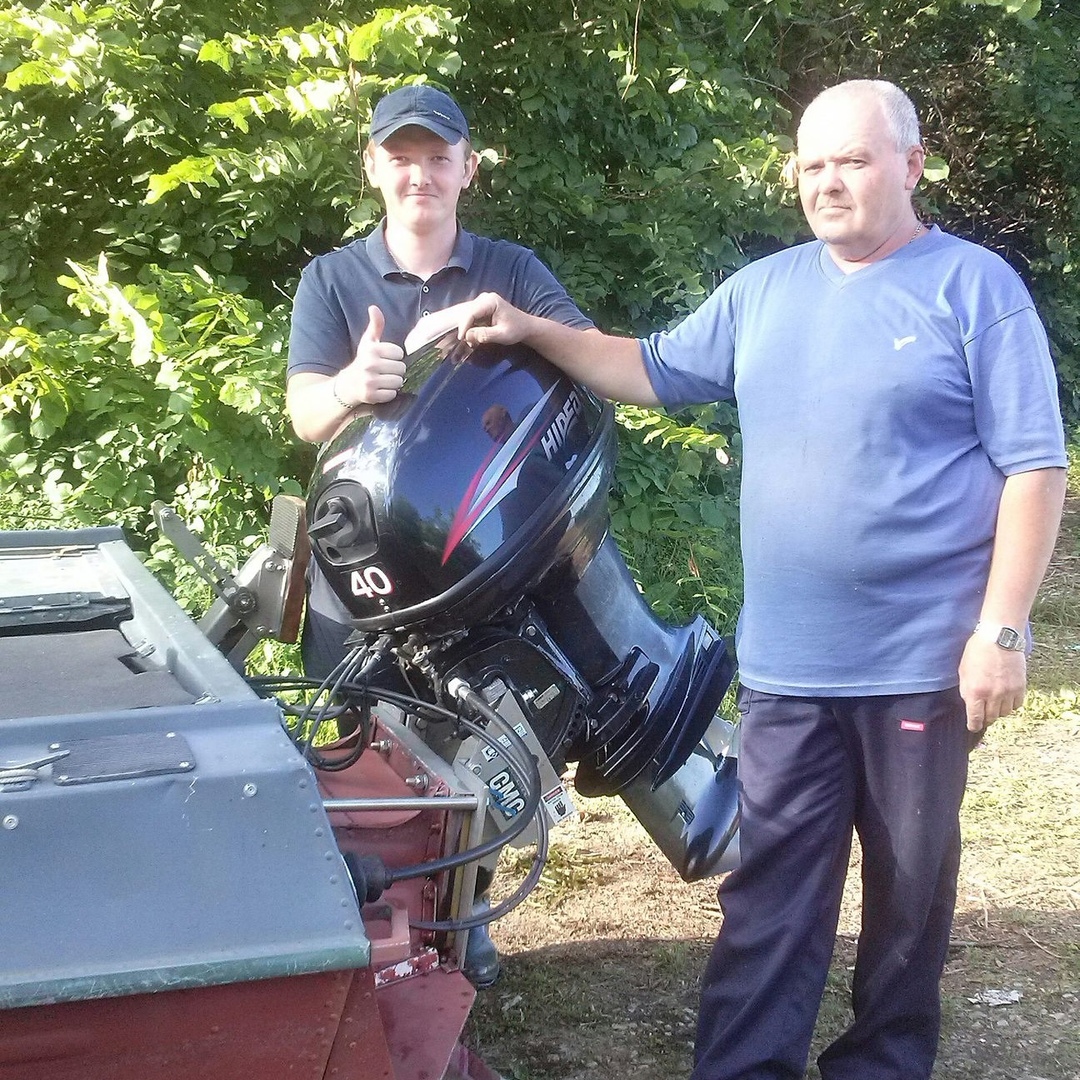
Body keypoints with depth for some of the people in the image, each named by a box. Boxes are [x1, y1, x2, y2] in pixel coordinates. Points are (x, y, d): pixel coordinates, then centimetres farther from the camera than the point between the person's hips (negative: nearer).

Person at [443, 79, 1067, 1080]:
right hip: (785, 659, 4)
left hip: (923, 656, -3)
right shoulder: (763, 288, 9)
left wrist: (1000, 630, -14)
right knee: (771, 886, 6)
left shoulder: (975, 287, -6)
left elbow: (1033, 467, -8)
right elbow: (657, 371, 20)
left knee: (910, 881, 12)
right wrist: (530, 331, 8)